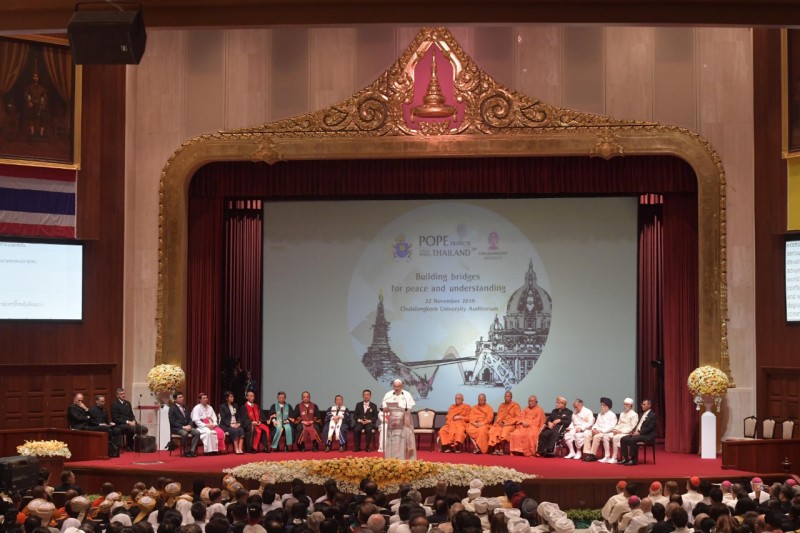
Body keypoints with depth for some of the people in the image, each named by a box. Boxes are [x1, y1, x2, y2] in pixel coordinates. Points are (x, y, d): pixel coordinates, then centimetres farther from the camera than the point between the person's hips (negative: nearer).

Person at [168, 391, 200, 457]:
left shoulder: (185, 408, 19)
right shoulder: (172, 409, -2)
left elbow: (189, 419, 17)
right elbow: (172, 422, -10)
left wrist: (189, 425, -6)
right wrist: (183, 427, -19)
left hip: (186, 427, 6)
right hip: (176, 428, -6)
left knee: (197, 432, -21)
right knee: (185, 433, -38)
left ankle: (192, 451, -22)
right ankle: (186, 452, -24)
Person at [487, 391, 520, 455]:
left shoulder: (515, 406, 2)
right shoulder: (501, 405, 18)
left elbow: (518, 417, -5)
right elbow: (498, 416, 17)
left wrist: (507, 423, -13)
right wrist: (499, 422, -6)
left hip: (510, 425, -4)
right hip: (500, 424, 4)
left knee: (504, 431, -36)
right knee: (492, 430, -26)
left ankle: (501, 449, -27)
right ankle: (496, 449, -28)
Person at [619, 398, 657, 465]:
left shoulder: (653, 415, -6)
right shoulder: (642, 414, 22)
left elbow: (649, 428, -15)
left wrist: (639, 432, -20)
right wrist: (634, 431, 0)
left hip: (647, 436, -9)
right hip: (637, 433, 9)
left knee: (633, 440, -34)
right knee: (623, 439, -8)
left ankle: (634, 460, -26)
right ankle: (625, 459, -8)